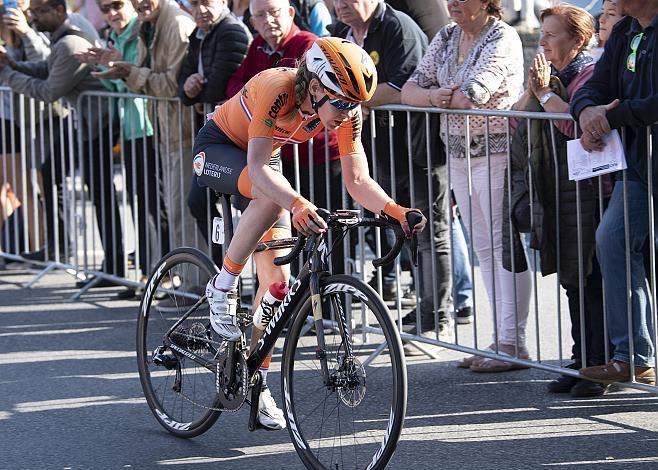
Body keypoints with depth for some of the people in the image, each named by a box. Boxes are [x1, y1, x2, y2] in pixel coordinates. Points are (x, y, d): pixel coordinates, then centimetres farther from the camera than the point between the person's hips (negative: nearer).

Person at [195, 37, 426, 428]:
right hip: (218, 148, -6)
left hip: (264, 157, 6)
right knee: (272, 197, -38)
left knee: (277, 276, -3)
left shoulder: (346, 110, -21)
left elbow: (358, 180, -19)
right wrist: (299, 205, -61)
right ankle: (223, 288, -19)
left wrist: (396, 210, -38)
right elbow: (258, 167, -44)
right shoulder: (278, 89, -37)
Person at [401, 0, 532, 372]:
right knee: (484, 249, 9)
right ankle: (500, 340, 13)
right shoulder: (447, 38, 12)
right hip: (459, 154, 8)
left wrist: (438, 96, -4)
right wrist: (434, 96, -16)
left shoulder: (503, 39, -11)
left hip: (497, 154, -8)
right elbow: (409, 91, 7)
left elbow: (470, 96, -23)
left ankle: (513, 343, -7)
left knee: (504, 246, -8)